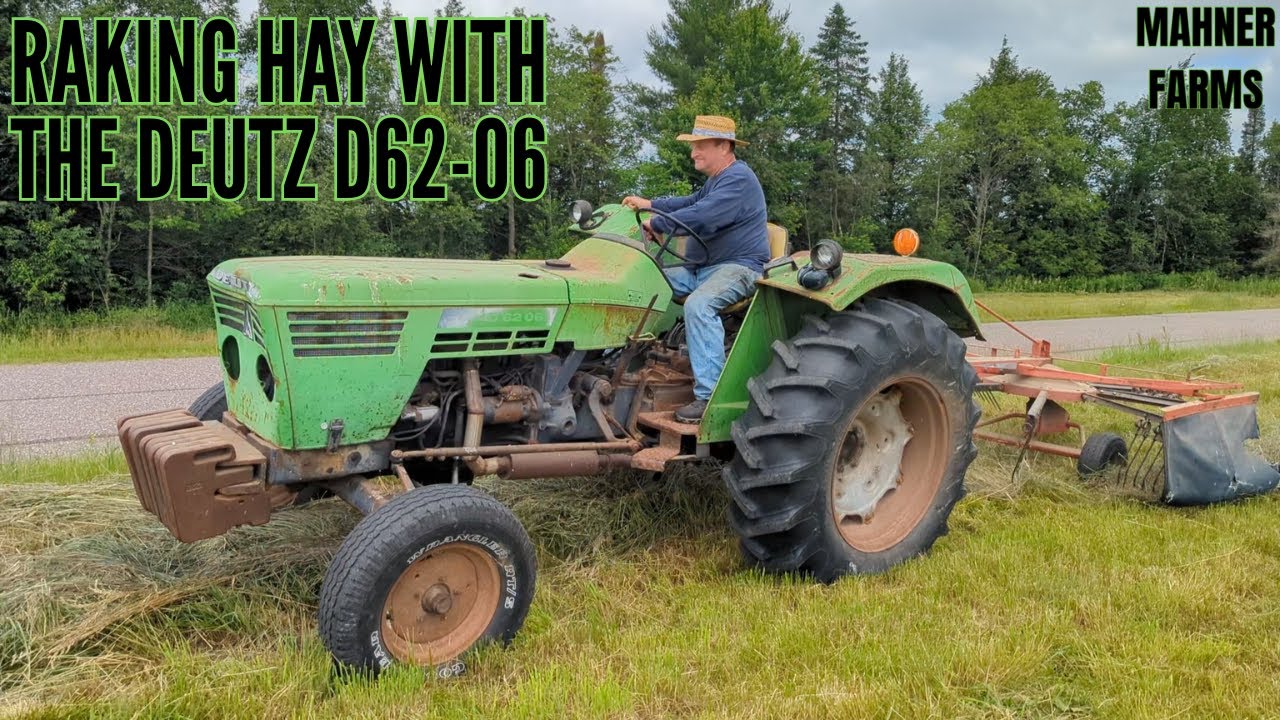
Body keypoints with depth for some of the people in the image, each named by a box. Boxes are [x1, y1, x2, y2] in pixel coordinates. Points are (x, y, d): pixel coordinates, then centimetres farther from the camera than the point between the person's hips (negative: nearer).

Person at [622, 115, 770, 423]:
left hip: (738, 267, -11)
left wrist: (656, 223, -16)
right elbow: (691, 203, 32)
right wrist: (650, 204, 16)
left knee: (698, 305, -36)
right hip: (701, 267, 11)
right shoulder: (717, 179, 19)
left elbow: (701, 216, -28)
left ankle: (709, 396, -37)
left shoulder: (738, 180, -17)